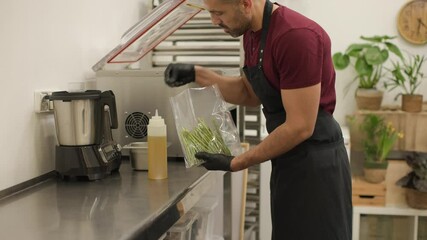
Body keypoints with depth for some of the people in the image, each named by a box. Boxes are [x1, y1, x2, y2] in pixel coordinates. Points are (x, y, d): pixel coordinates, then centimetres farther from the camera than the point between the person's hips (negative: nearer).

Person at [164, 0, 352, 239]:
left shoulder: (297, 36, -24)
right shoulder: (252, 31, 4)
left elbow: (300, 127, -24)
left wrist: (236, 163, -15)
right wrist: (198, 74, 5)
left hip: (316, 163, -9)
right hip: (288, 161, 9)